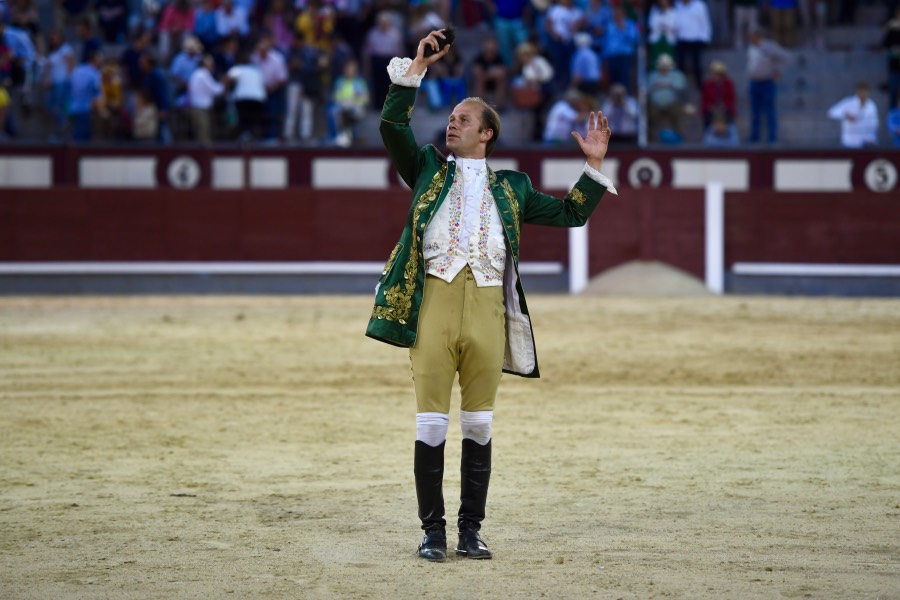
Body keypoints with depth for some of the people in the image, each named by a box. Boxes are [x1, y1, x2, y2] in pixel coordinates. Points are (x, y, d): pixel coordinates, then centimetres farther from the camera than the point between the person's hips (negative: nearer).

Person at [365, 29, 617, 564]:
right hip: (434, 300, -1)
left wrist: (594, 166, 14)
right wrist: (417, 67, 4)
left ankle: (471, 529, 9)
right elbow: (392, 125, 7)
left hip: (488, 304, 1)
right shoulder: (429, 169, 19)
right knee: (431, 423, -4)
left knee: (479, 424, 3)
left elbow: (570, 214, 23)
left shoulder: (510, 187, 22)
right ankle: (433, 530, 2)